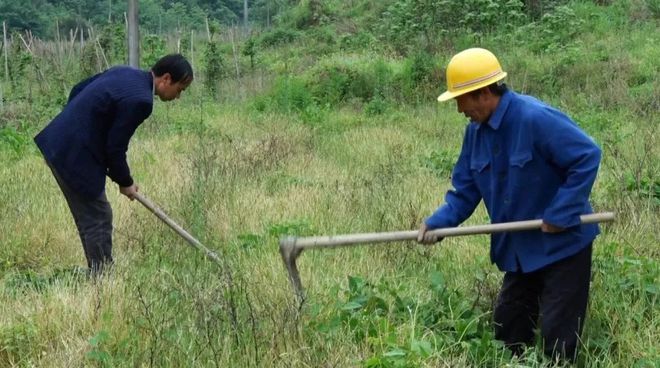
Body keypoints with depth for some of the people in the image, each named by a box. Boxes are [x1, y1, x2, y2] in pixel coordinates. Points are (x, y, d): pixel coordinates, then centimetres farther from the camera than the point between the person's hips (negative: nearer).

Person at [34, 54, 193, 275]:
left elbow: (77, 90, 17)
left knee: (89, 217, 17)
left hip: (57, 144, 10)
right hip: (74, 155, -10)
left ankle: (98, 273, 26)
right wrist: (125, 183, 1)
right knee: (98, 219, 0)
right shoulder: (139, 100, -20)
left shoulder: (125, 73, 8)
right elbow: (115, 147, -15)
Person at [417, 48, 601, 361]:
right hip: (519, 250, 8)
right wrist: (437, 223, -11)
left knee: (558, 337, -2)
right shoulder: (476, 130, 2)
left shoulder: (535, 118, -25)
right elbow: (465, 190, 6)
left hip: (562, 244, -8)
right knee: (508, 327, 17)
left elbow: (588, 157, -25)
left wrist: (561, 215, -25)